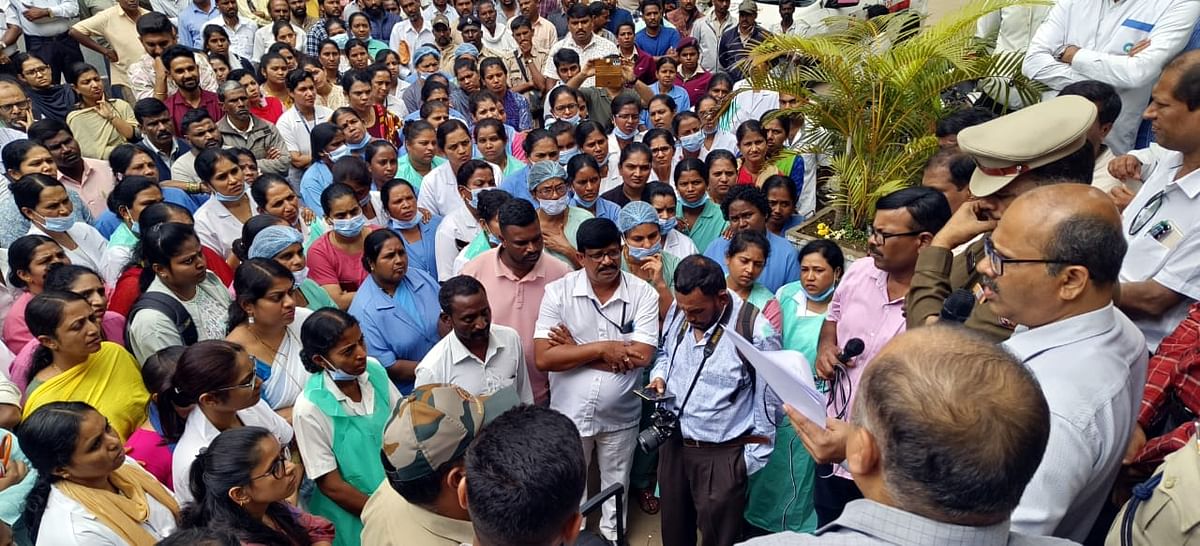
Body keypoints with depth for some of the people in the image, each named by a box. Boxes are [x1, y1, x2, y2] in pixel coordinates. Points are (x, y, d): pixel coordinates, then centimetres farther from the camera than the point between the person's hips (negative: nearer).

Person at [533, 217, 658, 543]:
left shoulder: (643, 294, -13)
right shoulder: (558, 291, -13)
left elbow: (640, 357, -22)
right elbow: (543, 358, -19)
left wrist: (574, 349, -19)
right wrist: (602, 348, -24)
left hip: (620, 416, 1)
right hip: (569, 413, 0)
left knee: (616, 487, 24)